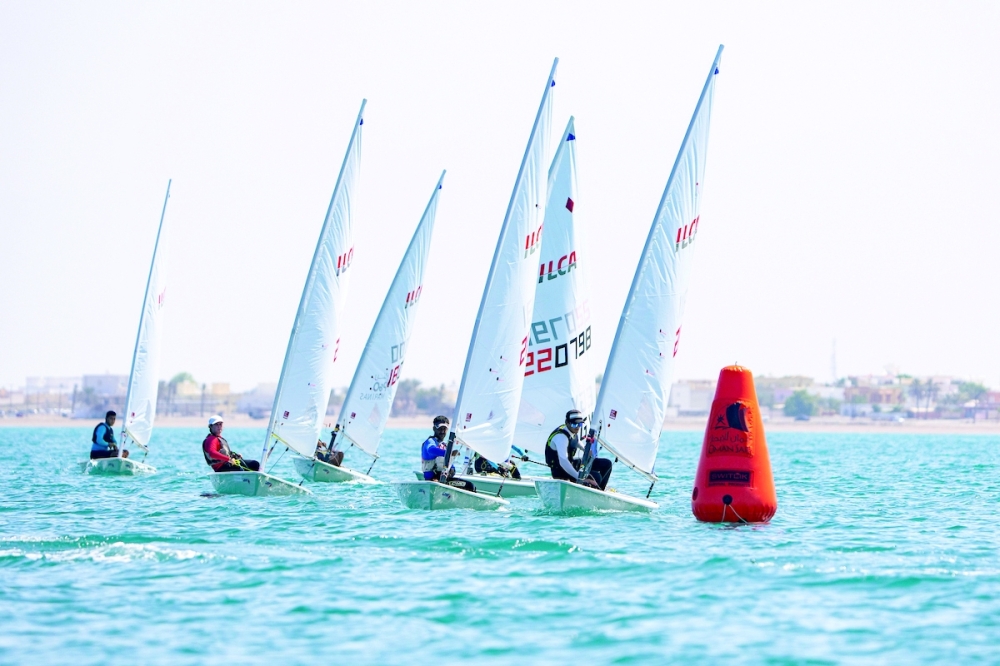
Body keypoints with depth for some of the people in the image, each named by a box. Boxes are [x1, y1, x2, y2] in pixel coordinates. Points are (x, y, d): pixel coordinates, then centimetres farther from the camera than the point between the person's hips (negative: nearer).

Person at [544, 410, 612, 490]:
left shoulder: (575, 431, 0)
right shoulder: (561, 437, -29)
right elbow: (563, 462, -42)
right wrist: (580, 478, -46)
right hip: (561, 471, -9)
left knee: (606, 464, 5)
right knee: (596, 477, -27)